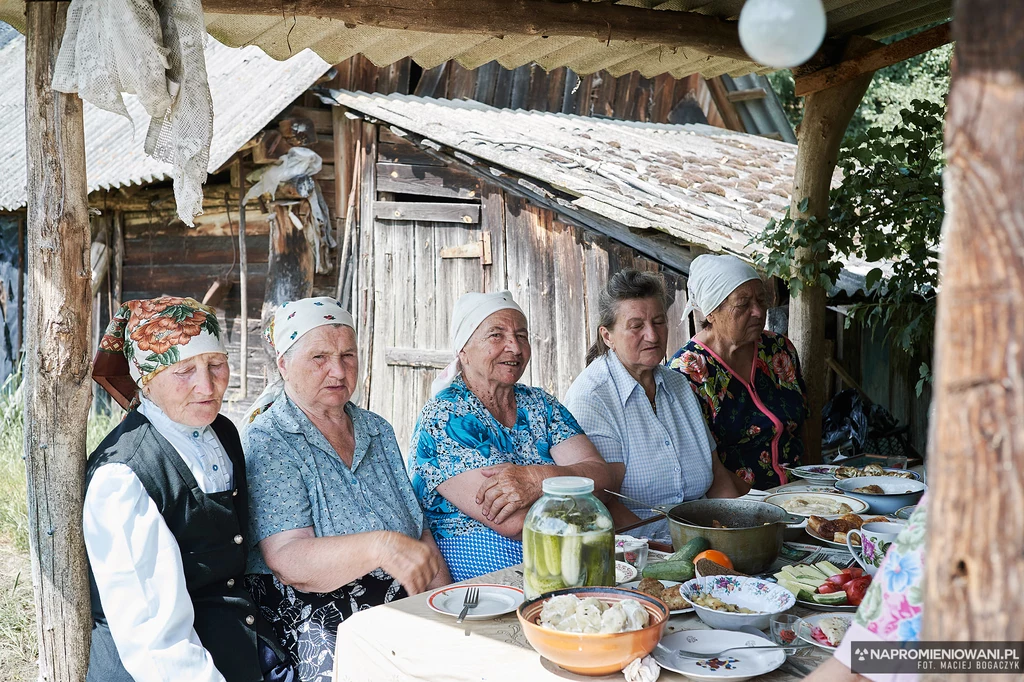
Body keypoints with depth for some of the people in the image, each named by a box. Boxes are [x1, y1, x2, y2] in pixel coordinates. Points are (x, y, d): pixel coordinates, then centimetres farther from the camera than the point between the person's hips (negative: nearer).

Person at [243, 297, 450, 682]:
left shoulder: (377, 431, 13)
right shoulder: (267, 444, -7)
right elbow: (287, 562, -18)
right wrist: (380, 546, -34)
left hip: (401, 607, 6)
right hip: (312, 619, -6)